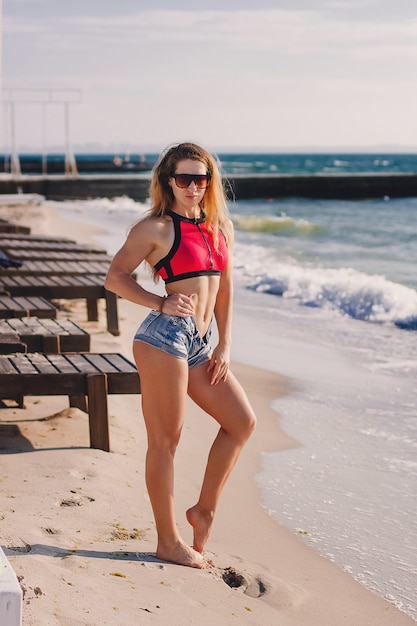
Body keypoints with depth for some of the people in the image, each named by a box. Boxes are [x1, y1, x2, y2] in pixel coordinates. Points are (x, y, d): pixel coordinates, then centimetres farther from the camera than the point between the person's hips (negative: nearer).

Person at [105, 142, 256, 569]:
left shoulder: (221, 227, 15)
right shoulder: (156, 227, -4)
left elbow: (225, 288, 18)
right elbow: (115, 277, -4)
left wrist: (225, 343, 11)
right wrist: (161, 303, -17)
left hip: (199, 343, 7)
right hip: (165, 335, -7)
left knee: (242, 422, 8)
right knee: (166, 439, -1)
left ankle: (205, 509, 20)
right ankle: (169, 542, 8)